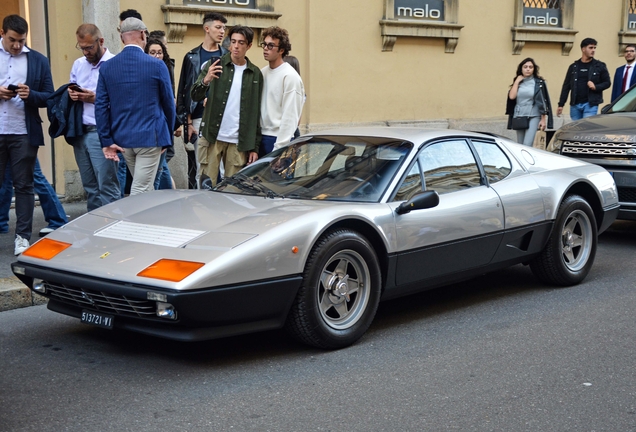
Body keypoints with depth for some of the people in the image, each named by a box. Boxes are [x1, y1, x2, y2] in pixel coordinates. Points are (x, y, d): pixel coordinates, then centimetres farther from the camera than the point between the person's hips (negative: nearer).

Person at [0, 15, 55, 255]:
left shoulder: (38, 60, 7)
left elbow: (49, 97, 5)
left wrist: (30, 94, -14)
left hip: (24, 133, 0)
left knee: (24, 185, 4)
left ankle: (22, 236, 11)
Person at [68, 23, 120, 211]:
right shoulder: (78, 64, 16)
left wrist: (96, 99, -18)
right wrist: (71, 94, 0)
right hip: (80, 132, 7)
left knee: (107, 187, -5)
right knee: (90, 187, 11)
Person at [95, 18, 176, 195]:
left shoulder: (107, 67, 1)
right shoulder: (157, 65, -8)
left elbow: (101, 106, -1)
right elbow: (168, 103, 0)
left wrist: (107, 141, 2)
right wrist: (168, 135, 13)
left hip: (122, 139, 4)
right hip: (150, 137, -4)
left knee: (144, 187, 19)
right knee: (140, 191, -4)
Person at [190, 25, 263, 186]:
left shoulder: (255, 74, 9)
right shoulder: (214, 65, 4)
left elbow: (256, 113, 10)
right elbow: (195, 97, -4)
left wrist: (254, 147, 5)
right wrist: (205, 81, -26)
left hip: (238, 142, 1)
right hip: (211, 137, -1)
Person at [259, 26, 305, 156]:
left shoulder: (290, 76, -9)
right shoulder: (262, 73, 12)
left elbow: (290, 116, -13)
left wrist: (279, 147, -16)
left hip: (279, 139, -7)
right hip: (260, 136, 7)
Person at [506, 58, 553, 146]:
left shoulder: (538, 82, 0)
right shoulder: (517, 82, 11)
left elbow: (543, 102, -1)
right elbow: (512, 96, -4)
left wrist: (543, 119, -5)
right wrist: (517, 82, -2)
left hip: (533, 117, -4)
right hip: (519, 117, 4)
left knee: (527, 145, -17)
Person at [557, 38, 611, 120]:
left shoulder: (600, 66, 5)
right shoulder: (573, 67, 11)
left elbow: (607, 83, 7)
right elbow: (566, 86, 10)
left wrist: (596, 87, -14)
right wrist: (561, 104, 5)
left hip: (590, 104, -3)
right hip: (575, 105, 3)